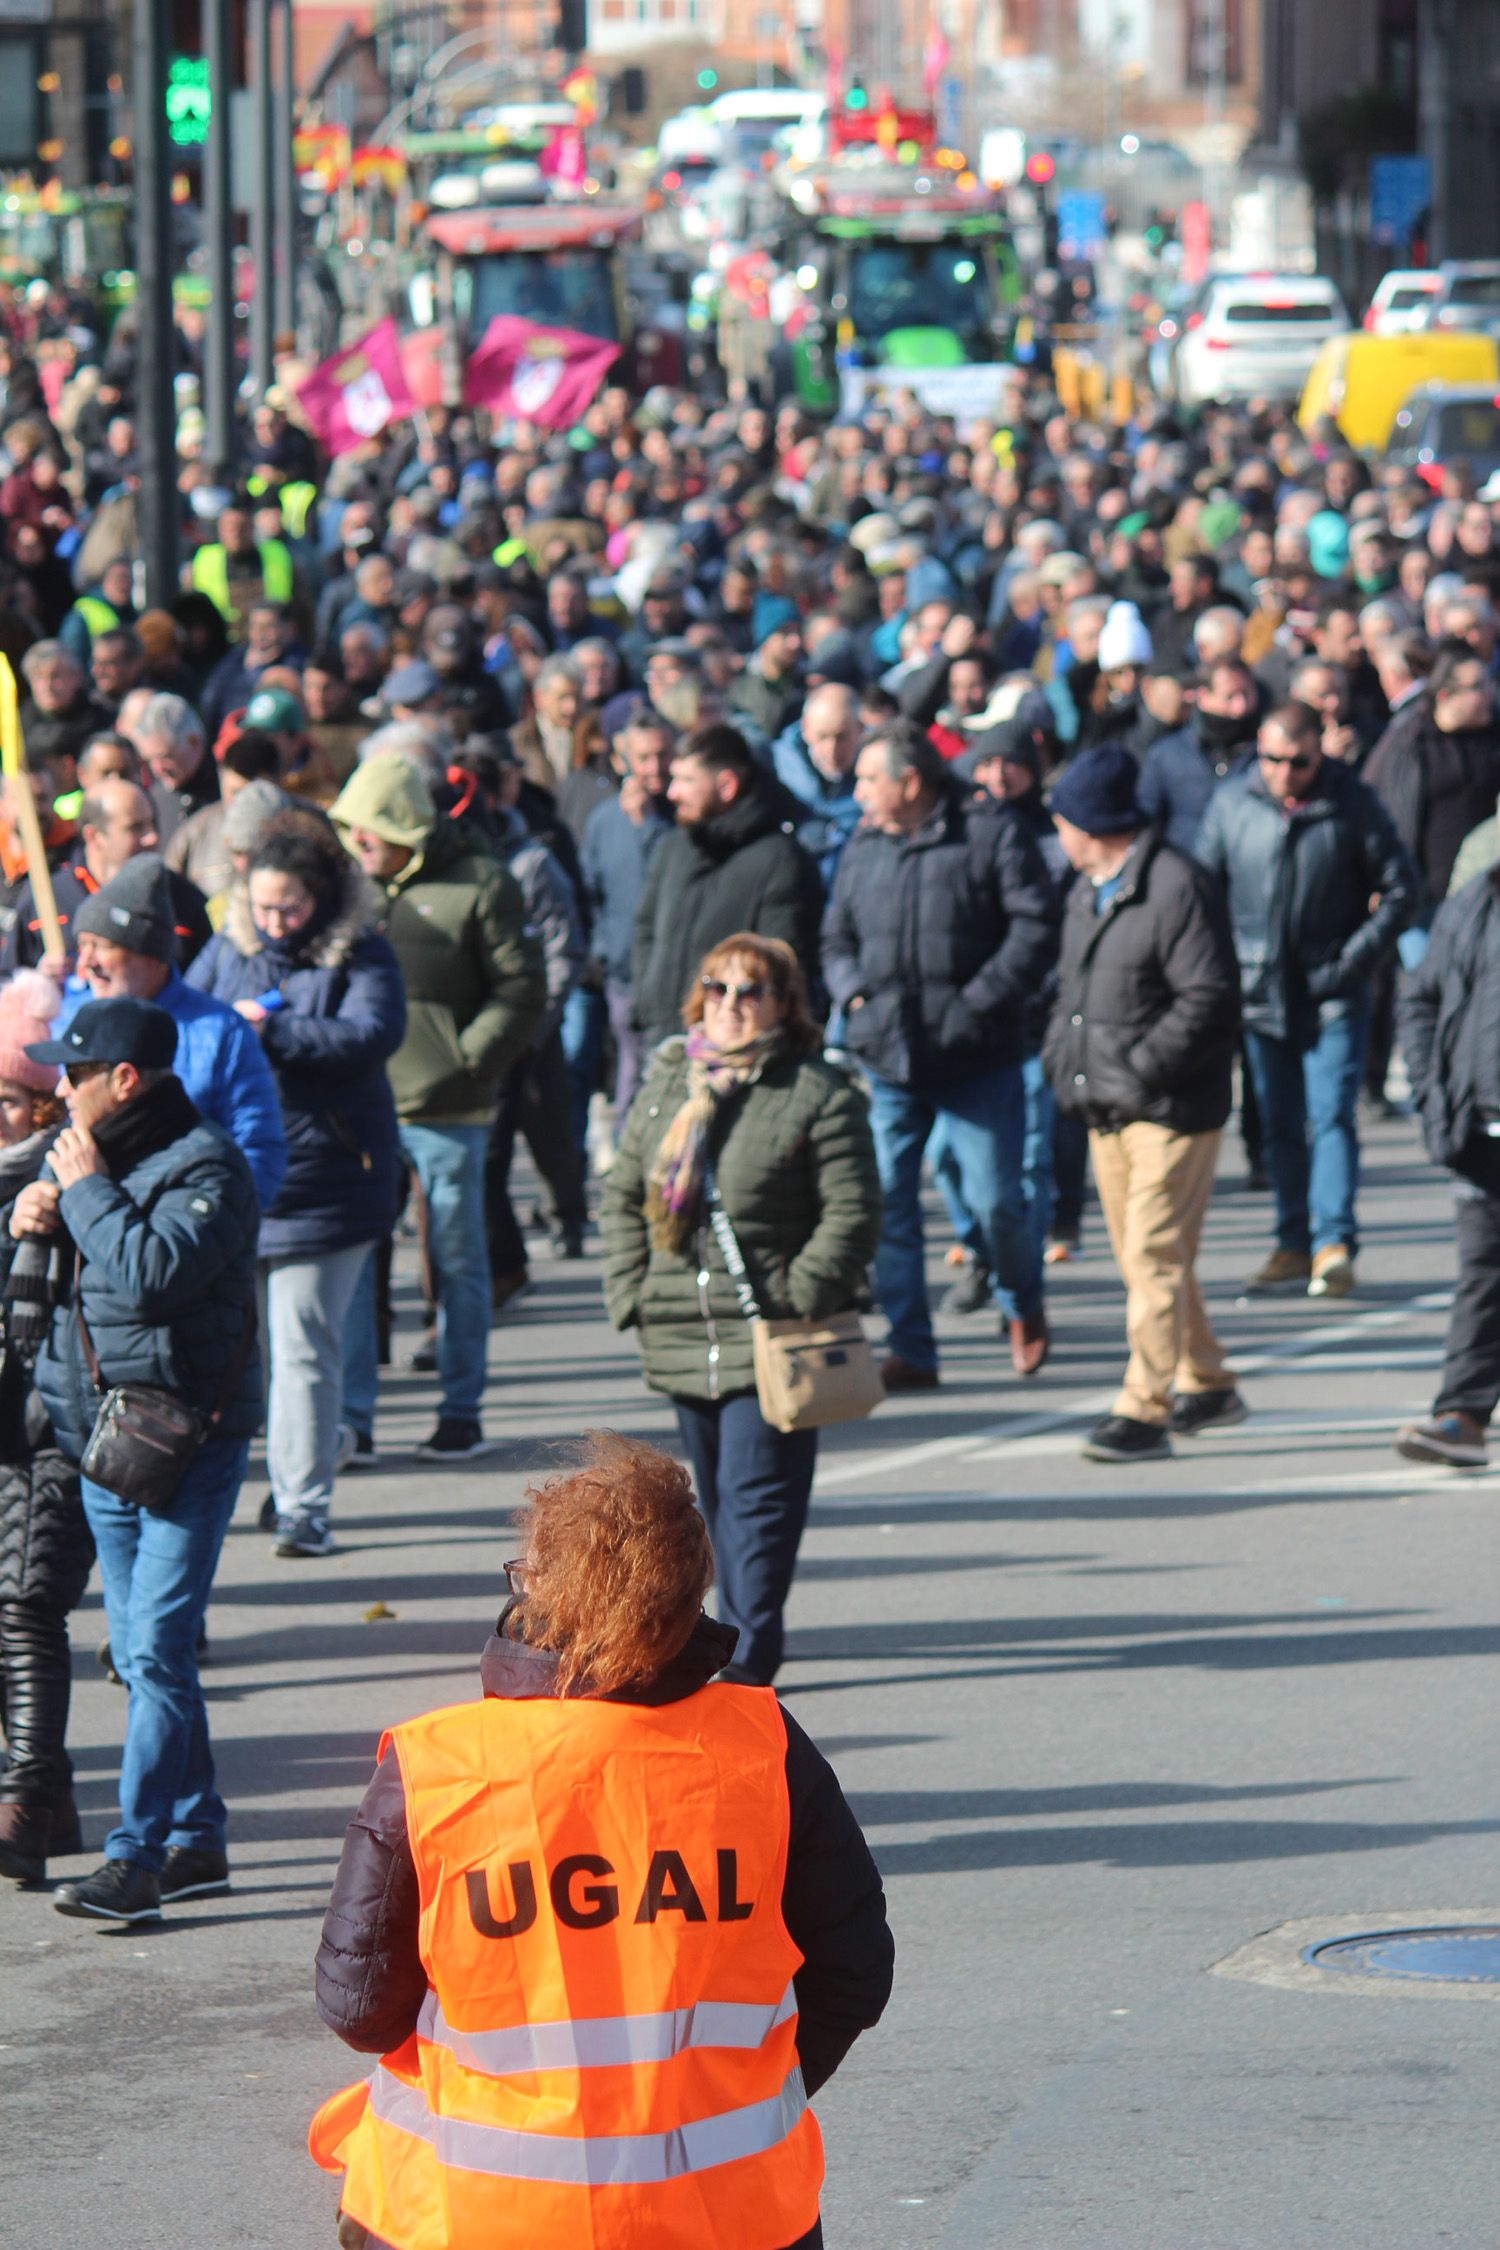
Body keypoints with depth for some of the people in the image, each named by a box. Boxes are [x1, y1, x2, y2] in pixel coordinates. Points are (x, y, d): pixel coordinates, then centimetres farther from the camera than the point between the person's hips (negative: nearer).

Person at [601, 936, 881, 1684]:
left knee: (755, 1498, -10)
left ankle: (749, 1655, -9)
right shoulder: (665, 1086, 12)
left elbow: (852, 1212, -10)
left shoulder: (818, 1094, -7)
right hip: (683, 1341, 6)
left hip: (770, 1342, -6)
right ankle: (739, 1642, 23)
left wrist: (799, 1298, -15)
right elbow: (621, 1196, 16)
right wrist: (630, 1293, 6)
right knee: (718, 1502, 14)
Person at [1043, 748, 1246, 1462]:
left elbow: (1209, 999, -18)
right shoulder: (1085, 892, 14)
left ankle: (1144, 1409, -9)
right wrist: (1061, 1053, 8)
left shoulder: (1176, 888, -15)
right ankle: (1205, 1385, 28)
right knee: (1138, 1257, 15)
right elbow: (1071, 989, 26)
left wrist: (1142, 1068, -20)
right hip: (1106, 1109, 9)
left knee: (1155, 1257, -10)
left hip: (1171, 1109, -9)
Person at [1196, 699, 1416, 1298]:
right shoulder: (1232, 804, 0)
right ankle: (1294, 1244, 16)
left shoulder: (1352, 803, -6)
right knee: (1280, 1128, 8)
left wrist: (1356, 958, -8)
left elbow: (1400, 890, 0)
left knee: (1332, 1116, -11)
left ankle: (1334, 1243, -11)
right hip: (1262, 994, 3)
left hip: (1333, 997, -3)